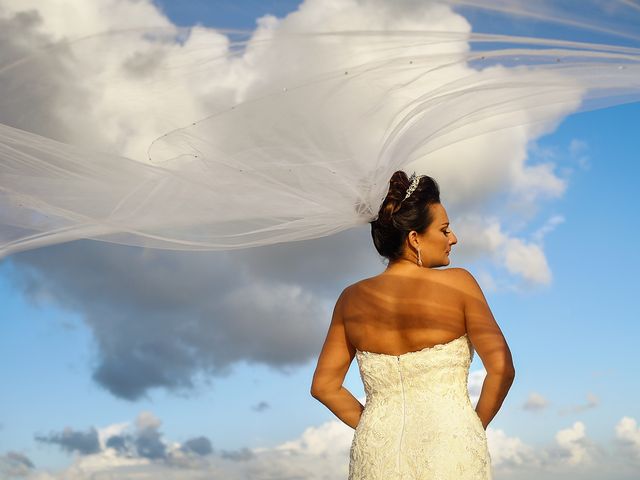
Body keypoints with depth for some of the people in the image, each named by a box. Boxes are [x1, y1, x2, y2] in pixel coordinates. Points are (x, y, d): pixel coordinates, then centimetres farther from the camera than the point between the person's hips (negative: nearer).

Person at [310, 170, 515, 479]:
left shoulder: (353, 298, 5)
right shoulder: (458, 284, -5)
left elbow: (324, 386, 7)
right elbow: (502, 368, -9)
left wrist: (377, 429, 13)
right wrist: (476, 426, 4)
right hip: (451, 455, -3)